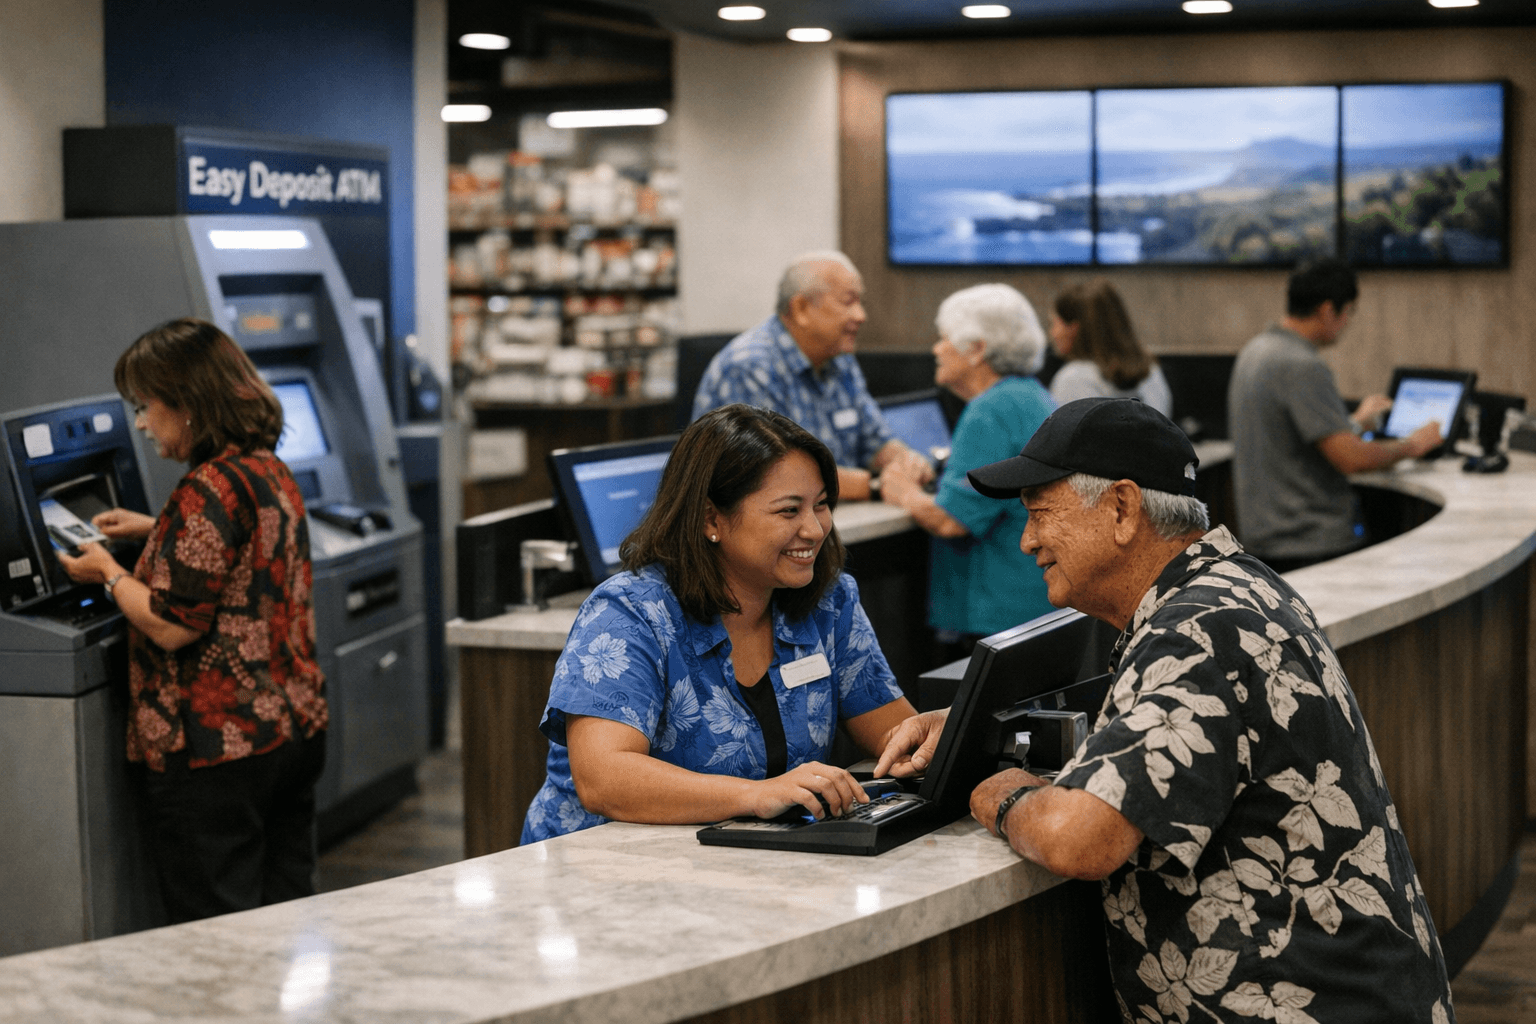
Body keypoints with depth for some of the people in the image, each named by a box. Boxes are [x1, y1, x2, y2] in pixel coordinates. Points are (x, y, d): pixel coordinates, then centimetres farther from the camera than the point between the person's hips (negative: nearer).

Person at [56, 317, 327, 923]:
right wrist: (155, 532, 28)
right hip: (295, 730, 9)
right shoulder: (271, 473, 9)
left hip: (217, 747, -9)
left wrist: (109, 575, -4)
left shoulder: (206, 491, -19)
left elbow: (173, 626, -20)